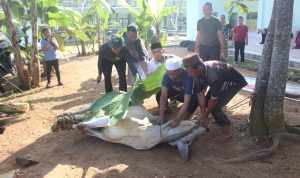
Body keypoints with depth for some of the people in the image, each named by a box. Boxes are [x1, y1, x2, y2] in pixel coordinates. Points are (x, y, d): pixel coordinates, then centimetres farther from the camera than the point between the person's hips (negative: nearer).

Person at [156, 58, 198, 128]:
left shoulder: (188, 77, -40)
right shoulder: (167, 75, -28)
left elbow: (186, 102, -42)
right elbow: (164, 96, -29)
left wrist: (177, 119, -46)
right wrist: (161, 115, -37)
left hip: (187, 95, -3)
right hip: (175, 91, 3)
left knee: (195, 99, -36)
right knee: (159, 95, -23)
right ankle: (166, 110, 6)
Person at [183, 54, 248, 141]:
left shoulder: (214, 75, -42)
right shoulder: (197, 73, -21)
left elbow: (214, 99, -30)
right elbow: (200, 94, -13)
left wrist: (205, 116, -16)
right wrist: (203, 114, -14)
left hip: (234, 82, -7)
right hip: (222, 82, 8)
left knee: (215, 107, -17)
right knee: (206, 102, 1)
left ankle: (226, 131, 4)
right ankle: (224, 121, 23)